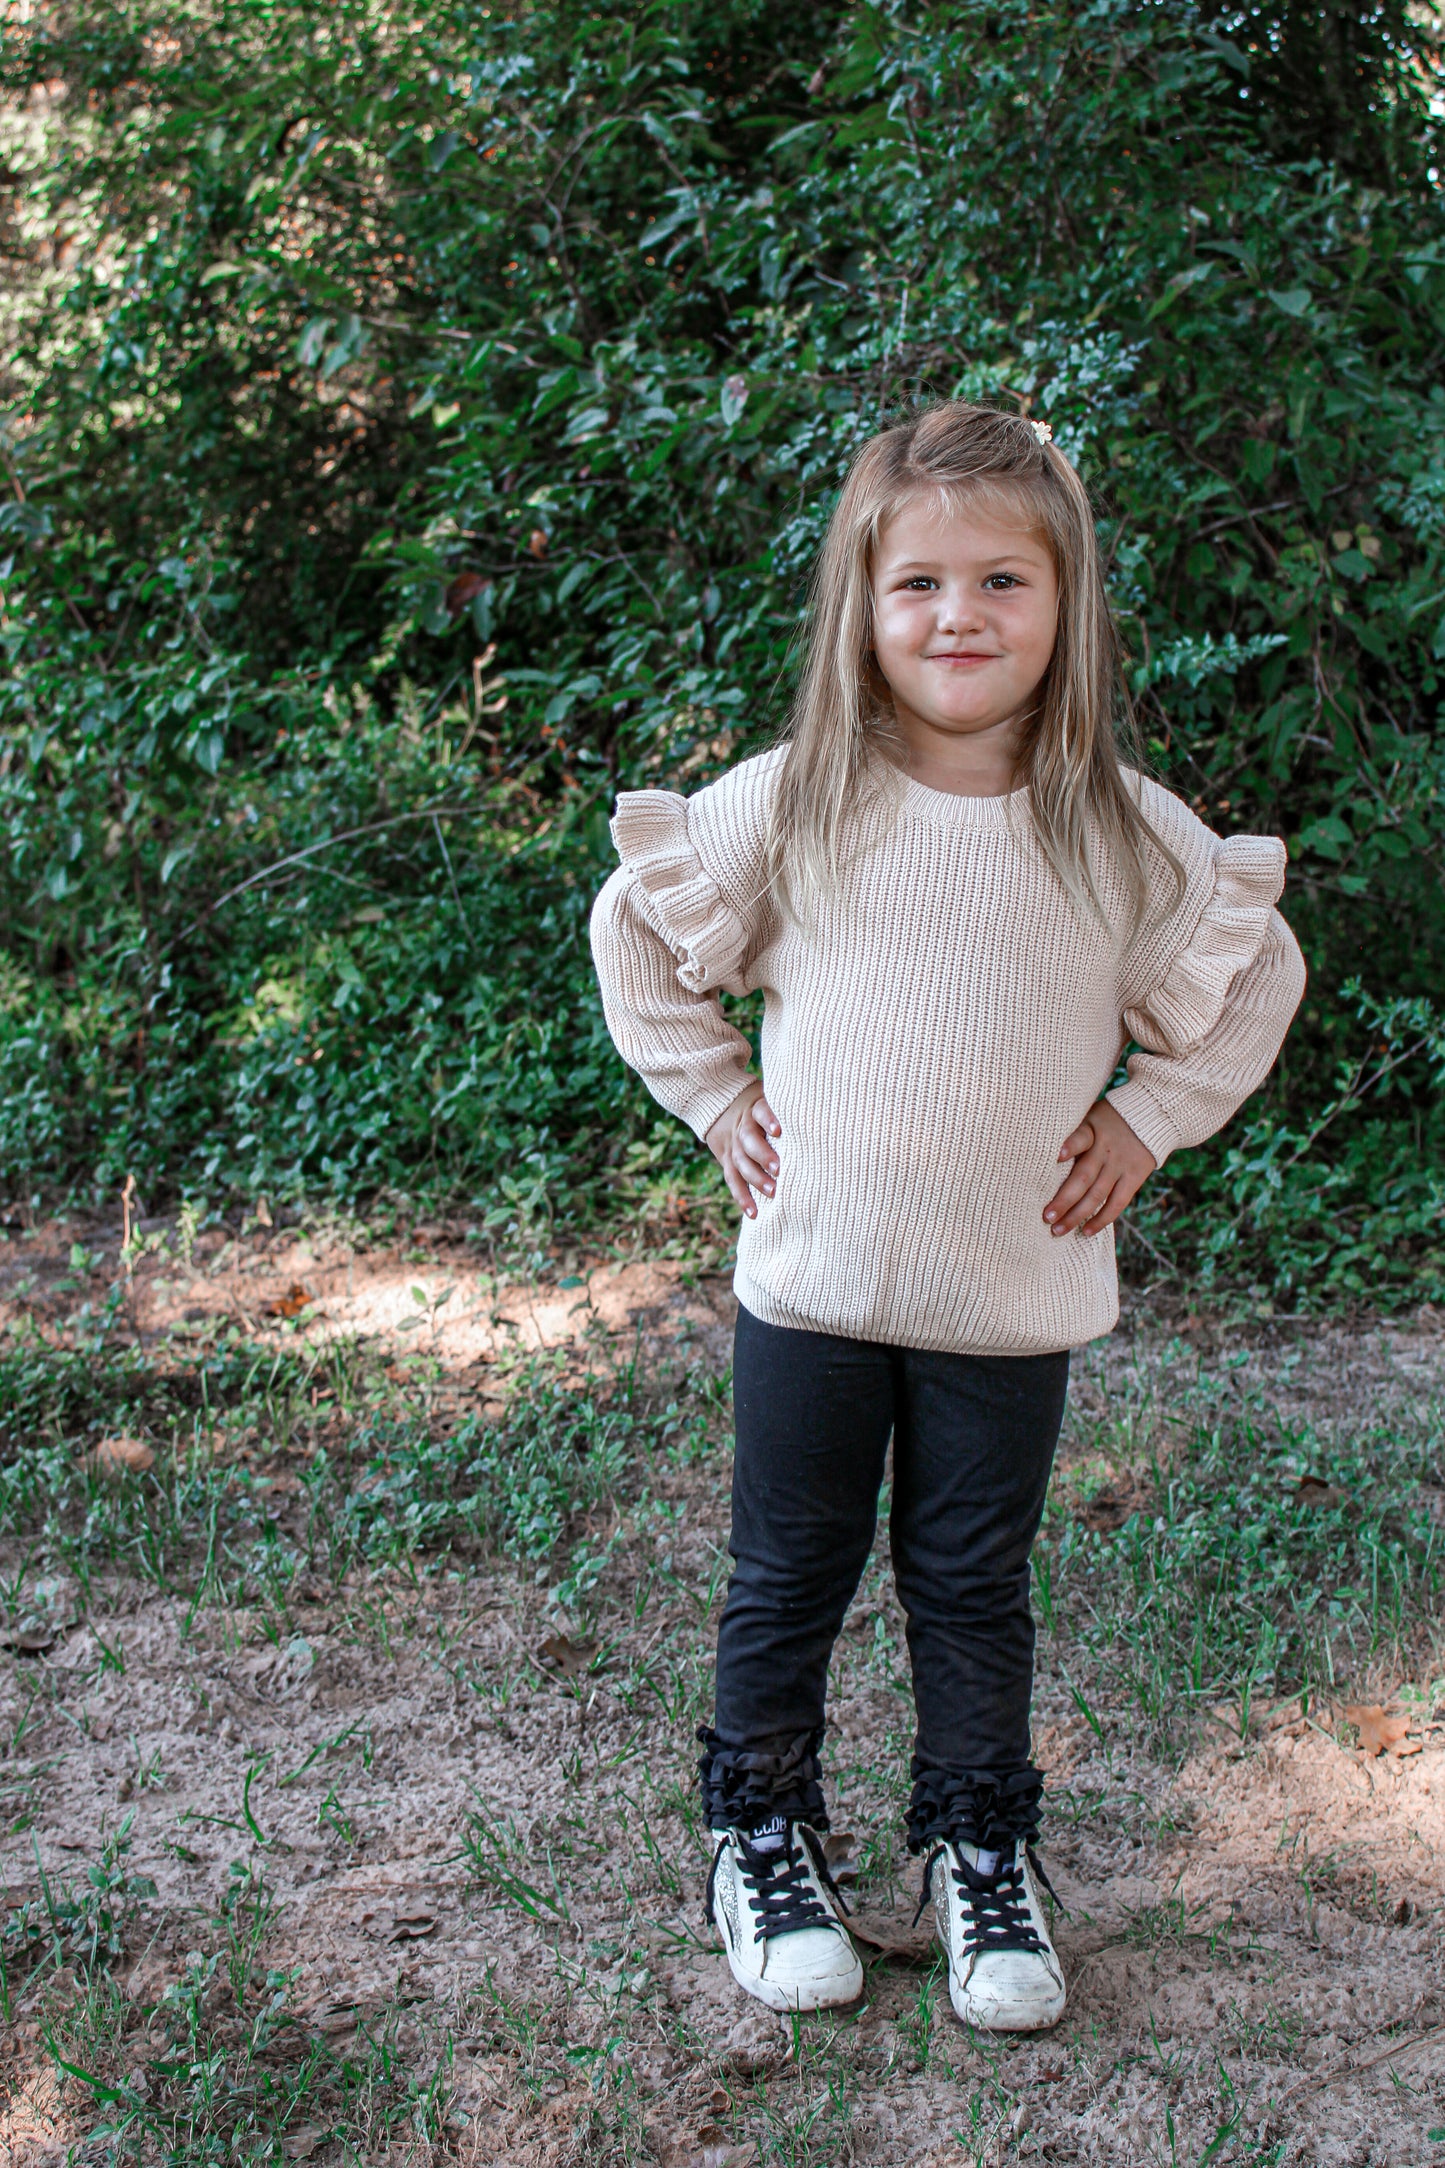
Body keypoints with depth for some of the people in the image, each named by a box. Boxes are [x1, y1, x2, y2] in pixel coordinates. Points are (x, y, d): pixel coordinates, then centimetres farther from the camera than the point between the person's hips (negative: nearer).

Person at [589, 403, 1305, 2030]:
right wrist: (715, 1097, 2)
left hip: (1016, 1298, 0)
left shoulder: (1126, 835, -6)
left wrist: (1148, 1116, 2)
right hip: (813, 1279, 0)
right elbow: (637, 930, 7)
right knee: (787, 1577, 13)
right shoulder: (787, 808, -9)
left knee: (975, 1586, 13)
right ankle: (763, 1828, 34)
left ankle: (981, 1847, 32)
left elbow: (1254, 974, 11)